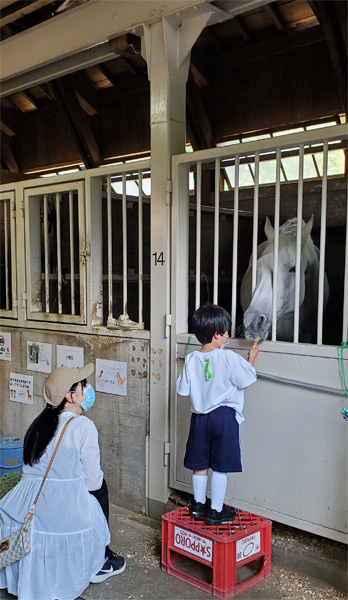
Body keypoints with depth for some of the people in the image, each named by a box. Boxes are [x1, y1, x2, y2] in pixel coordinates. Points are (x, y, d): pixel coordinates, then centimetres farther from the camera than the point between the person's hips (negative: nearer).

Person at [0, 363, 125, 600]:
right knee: (100, 487, 21)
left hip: (23, 509, 6)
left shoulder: (40, 421, 10)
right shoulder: (83, 426, -10)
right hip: (62, 513, -6)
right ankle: (100, 564, 30)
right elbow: (93, 481, -6)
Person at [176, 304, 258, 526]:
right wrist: (251, 358, 7)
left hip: (200, 416, 5)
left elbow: (183, 389, 1)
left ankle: (199, 505, 30)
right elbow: (245, 380, -8)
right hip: (224, 416, -4)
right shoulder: (229, 357, -16)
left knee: (200, 464, 17)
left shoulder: (191, 359, -4)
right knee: (221, 466, 6)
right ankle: (216, 511, 14)